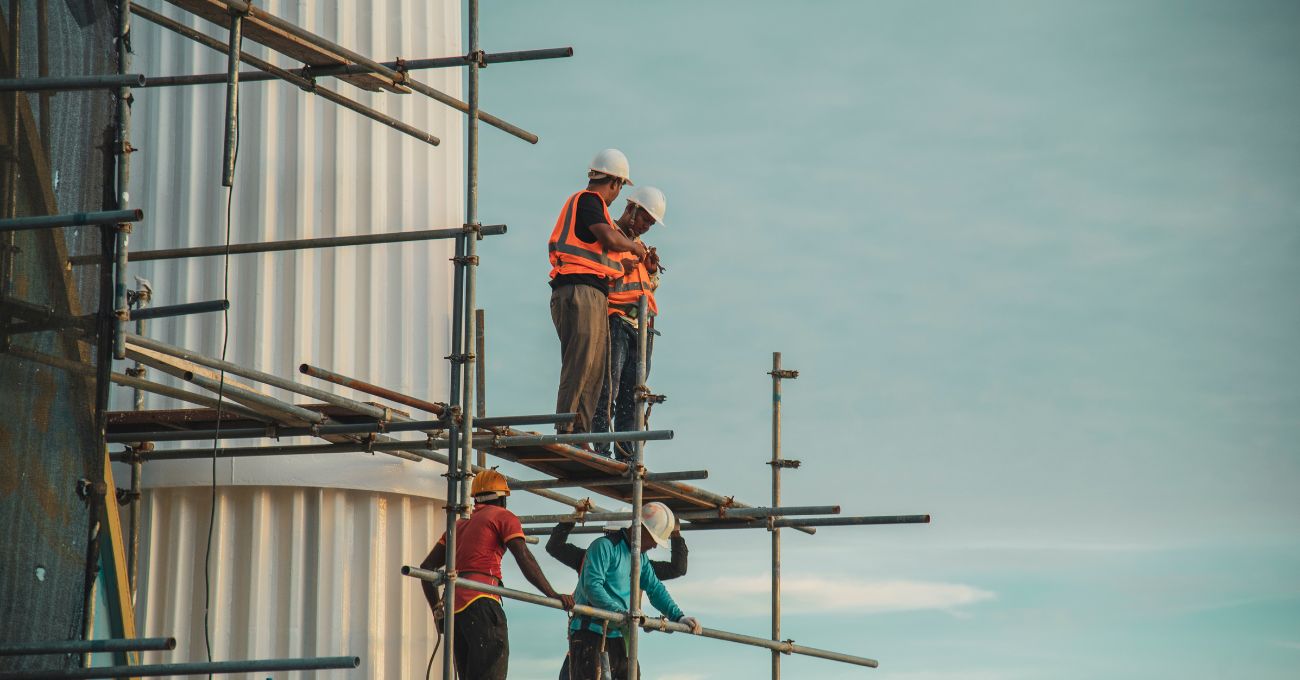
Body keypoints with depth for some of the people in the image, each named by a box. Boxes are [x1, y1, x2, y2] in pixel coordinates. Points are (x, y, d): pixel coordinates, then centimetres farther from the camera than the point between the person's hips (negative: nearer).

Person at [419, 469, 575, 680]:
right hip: (481, 603, -7)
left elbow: (427, 567, 23)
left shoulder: (460, 525, 27)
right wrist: (552, 595, -9)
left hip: (454, 605, 7)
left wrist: (437, 610, 23)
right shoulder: (504, 517, 7)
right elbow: (525, 560, -7)